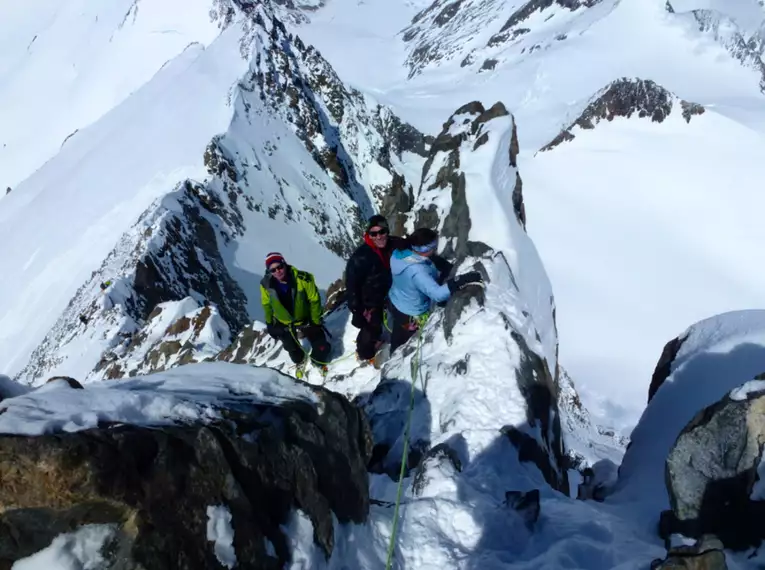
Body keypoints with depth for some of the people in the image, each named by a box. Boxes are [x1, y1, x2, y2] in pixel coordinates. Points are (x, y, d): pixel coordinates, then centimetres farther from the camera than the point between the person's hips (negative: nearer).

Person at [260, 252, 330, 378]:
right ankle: (300, 362, 60)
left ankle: (318, 361, 38)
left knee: (322, 348, 2)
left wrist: (316, 321, -11)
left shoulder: (302, 278, -32)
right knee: (293, 349, 25)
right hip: (283, 323, 2)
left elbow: (314, 300, -17)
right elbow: (267, 305, -4)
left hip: (306, 319, -2)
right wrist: (270, 324, 4)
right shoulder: (266, 284, -24)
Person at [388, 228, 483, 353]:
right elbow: (437, 294, -48)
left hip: (395, 302, 7)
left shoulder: (400, 253, -16)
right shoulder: (416, 271, -43)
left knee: (398, 335, 36)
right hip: (411, 314, -7)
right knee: (405, 342, 23)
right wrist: (464, 280, -49)